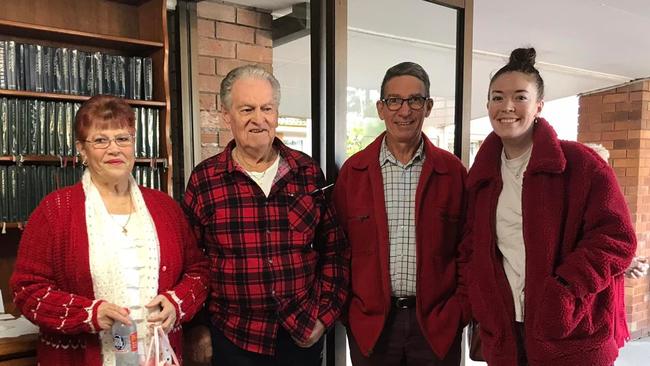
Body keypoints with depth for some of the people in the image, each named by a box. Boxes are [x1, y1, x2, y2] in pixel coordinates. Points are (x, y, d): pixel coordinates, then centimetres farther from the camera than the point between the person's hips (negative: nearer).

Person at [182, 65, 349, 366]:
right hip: (232, 341, -1)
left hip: (304, 337, 2)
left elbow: (334, 249, 4)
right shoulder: (204, 179, -6)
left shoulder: (308, 172, -2)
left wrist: (324, 315, 0)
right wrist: (196, 331, 1)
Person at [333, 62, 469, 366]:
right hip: (369, 323, 0)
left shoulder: (453, 171, 0)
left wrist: (460, 310, -2)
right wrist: (347, 310, -1)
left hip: (438, 324, 0)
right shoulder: (353, 170, -1)